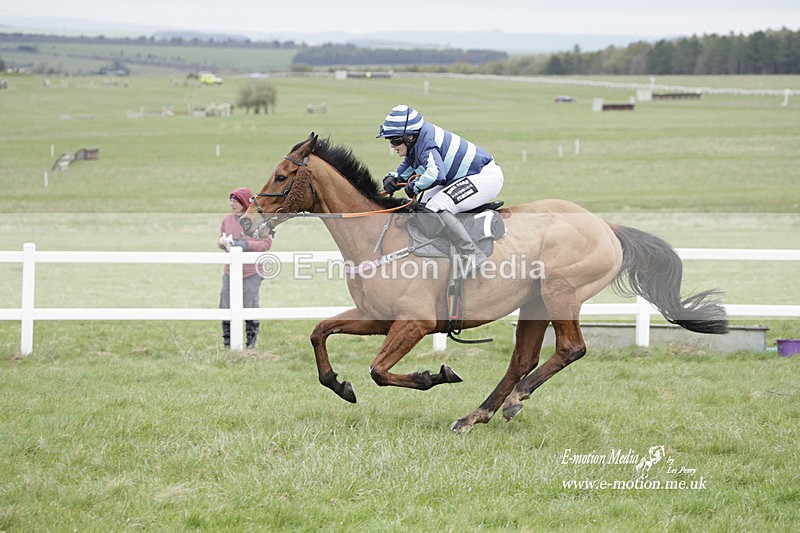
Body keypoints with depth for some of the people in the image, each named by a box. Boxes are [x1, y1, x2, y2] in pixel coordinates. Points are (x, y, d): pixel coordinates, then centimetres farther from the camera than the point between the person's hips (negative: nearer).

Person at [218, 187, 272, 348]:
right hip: (230, 273, 4)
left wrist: (246, 245, -21)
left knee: (250, 307, 3)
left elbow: (267, 243, -9)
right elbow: (221, 241, 15)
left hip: (251, 274, -4)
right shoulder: (227, 219, 5)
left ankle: (251, 341, 16)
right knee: (226, 307, 3)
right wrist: (224, 242, -10)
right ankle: (227, 342, 13)